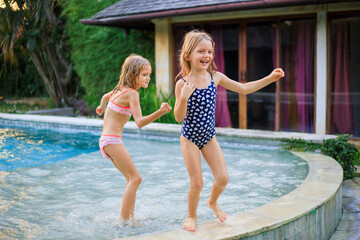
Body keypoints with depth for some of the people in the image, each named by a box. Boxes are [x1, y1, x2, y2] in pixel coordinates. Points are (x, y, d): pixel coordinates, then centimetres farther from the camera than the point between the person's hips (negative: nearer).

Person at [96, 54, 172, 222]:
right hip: (112, 140, -10)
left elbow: (106, 96, 35)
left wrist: (102, 107, 57)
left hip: (106, 139, 10)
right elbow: (140, 122, -27)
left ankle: (129, 218, 15)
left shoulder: (121, 89, 13)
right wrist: (160, 112, -40)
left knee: (131, 179, 12)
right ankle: (124, 219, -9)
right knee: (135, 178, -11)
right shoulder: (132, 94, -15)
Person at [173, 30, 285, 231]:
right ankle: (192, 216, 27)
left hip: (209, 137, 4)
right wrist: (184, 97, -33)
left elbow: (243, 89, 6)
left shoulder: (216, 77, -4)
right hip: (190, 138, -4)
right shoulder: (183, 83, -15)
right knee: (197, 183, -2)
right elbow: (179, 117, -15)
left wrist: (269, 79, -1)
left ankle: (213, 202, 34)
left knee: (223, 178, 0)